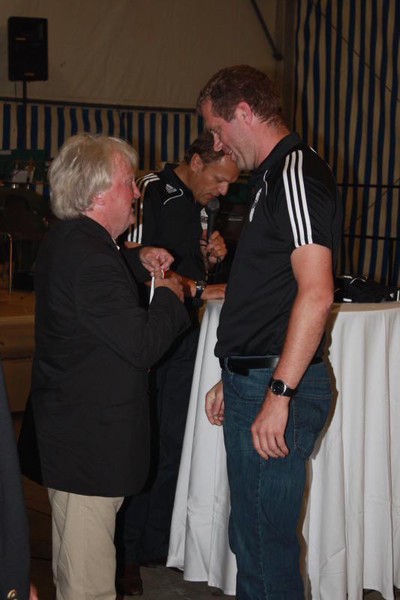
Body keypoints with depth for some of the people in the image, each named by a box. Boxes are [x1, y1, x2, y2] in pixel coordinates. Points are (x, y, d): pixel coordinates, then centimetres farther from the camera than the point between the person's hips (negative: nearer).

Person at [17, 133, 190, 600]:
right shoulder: (89, 258, -25)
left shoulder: (64, 241, 8)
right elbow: (142, 345, -24)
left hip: (65, 421, 11)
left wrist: (137, 263, 15)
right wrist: (169, 296, -7)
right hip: (88, 438, -11)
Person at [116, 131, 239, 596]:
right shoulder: (151, 193, -11)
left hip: (182, 335, 8)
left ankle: (157, 543, 23)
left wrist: (212, 258, 3)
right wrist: (200, 290, -21)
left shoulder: (200, 206, 14)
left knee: (173, 441, 11)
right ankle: (126, 552, 10)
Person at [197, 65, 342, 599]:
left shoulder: (297, 174, -14)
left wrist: (279, 394, -24)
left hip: (277, 387, -10)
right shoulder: (273, 178, 18)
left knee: (266, 542, -2)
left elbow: (315, 293, -23)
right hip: (254, 380, 10)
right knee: (249, 535, 18)